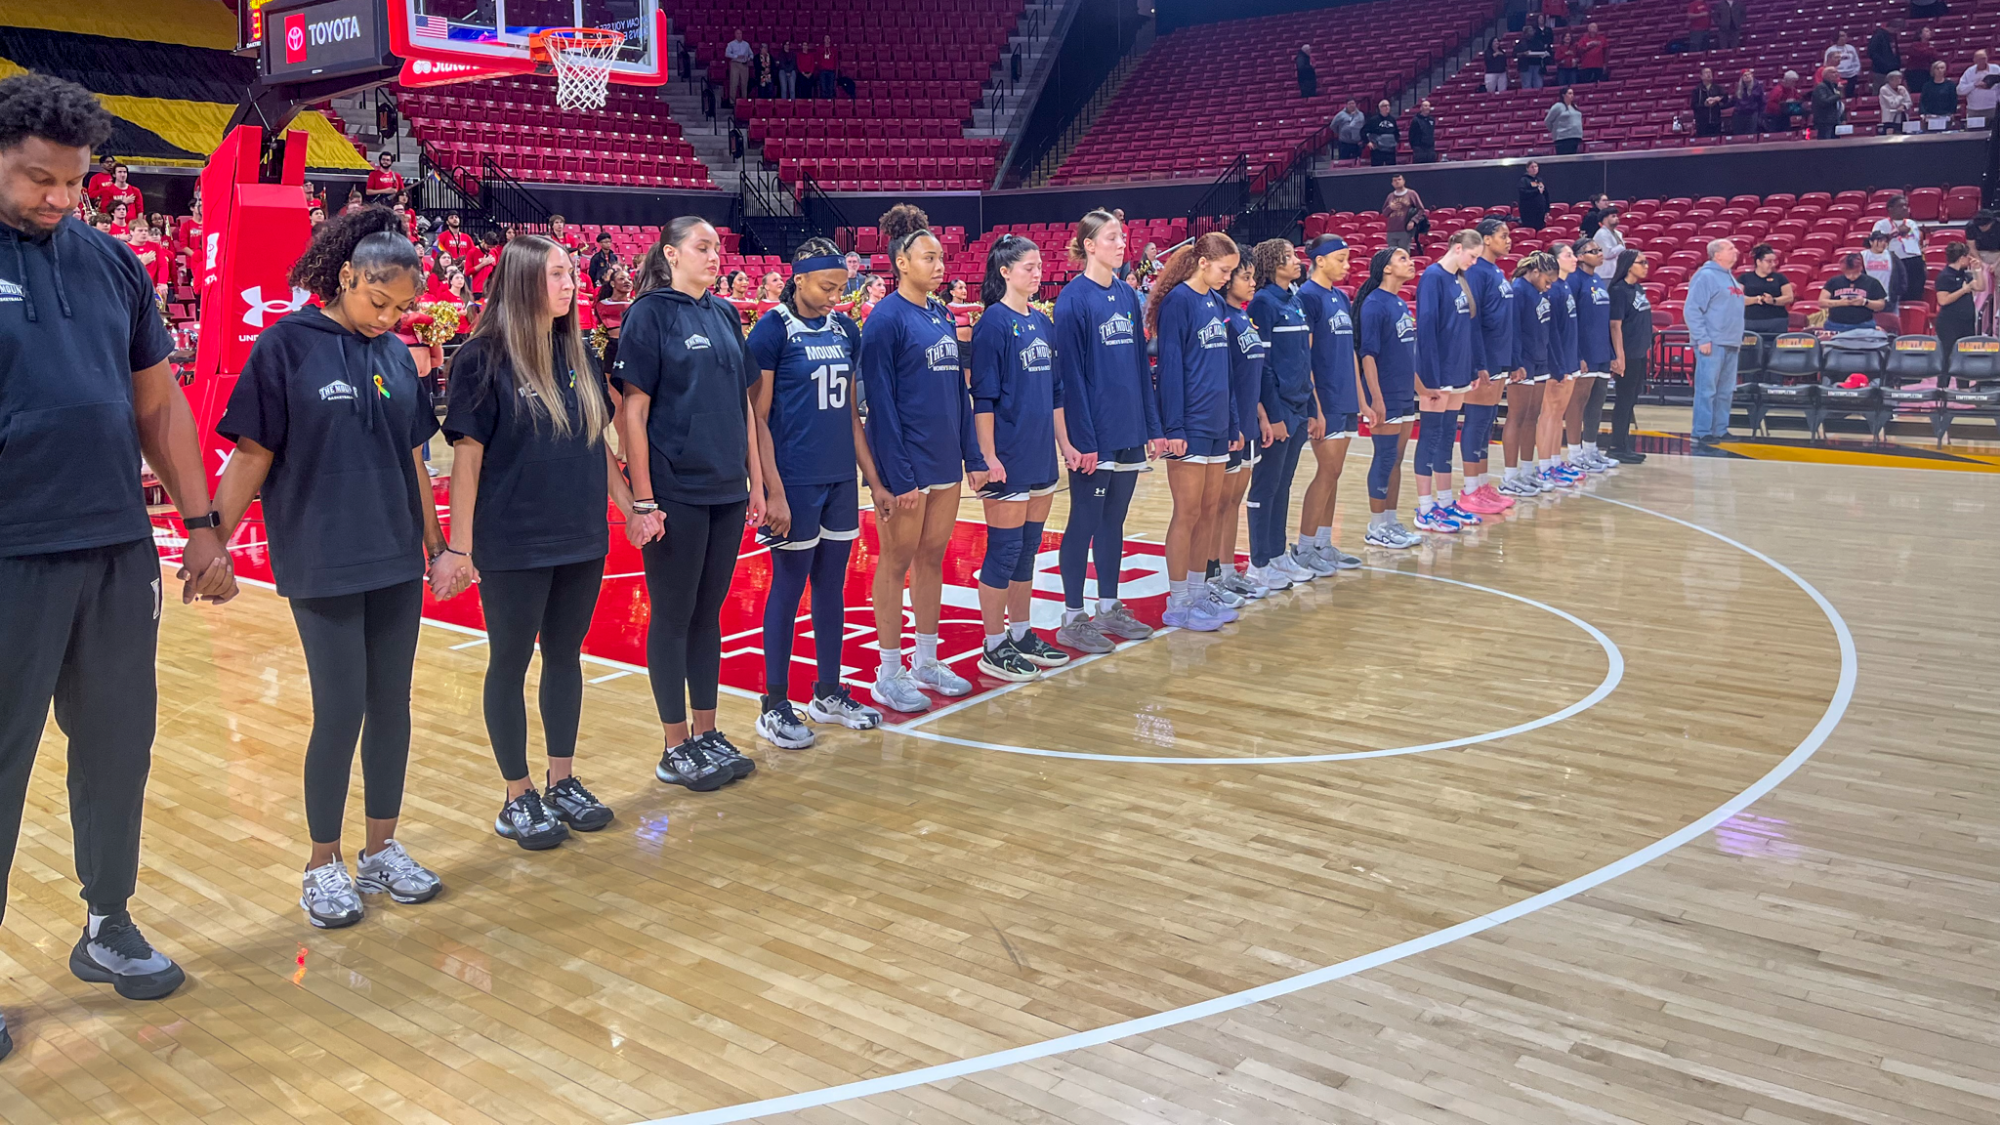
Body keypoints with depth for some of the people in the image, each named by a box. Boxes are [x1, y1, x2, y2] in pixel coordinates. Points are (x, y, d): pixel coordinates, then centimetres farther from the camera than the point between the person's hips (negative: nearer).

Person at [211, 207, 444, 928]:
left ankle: (382, 850, 23)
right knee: (341, 712, -3)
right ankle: (324, 866, 15)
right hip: (322, 564, -5)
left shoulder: (397, 355, 8)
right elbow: (252, 456, -6)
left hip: (396, 561, 5)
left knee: (392, 704, 9)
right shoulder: (287, 346, -7)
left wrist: (436, 543, 19)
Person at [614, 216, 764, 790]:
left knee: (708, 612, 13)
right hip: (675, 493, -6)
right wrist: (642, 499, -15)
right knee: (673, 615, 4)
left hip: (726, 490, 6)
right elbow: (632, 409, -11)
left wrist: (755, 482, 11)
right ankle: (676, 748, 14)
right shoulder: (650, 313, -7)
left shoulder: (725, 314, 11)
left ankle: (707, 735, 23)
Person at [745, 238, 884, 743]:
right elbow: (757, 417, -10)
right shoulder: (773, 328, -8)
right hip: (795, 481, -6)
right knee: (788, 588, 1)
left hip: (840, 479, 6)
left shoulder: (844, 330, 10)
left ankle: (828, 693, 25)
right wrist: (773, 491, -16)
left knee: (832, 584, 12)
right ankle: (774, 706, 12)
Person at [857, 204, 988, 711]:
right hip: (905, 461, -7)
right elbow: (880, 402, -14)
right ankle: (889, 674, 11)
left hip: (945, 459, 7)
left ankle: (927, 660, 24)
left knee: (933, 558, 13)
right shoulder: (886, 318, -10)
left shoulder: (943, 316, 11)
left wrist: (973, 456, 11)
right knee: (897, 562, 1)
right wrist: (898, 477, -18)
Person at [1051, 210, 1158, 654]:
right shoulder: (1073, 299, -10)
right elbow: (1070, 373, -14)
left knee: (1113, 520, 13)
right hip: (1094, 434, -7)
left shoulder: (1127, 296, 10)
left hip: (1128, 431, 7)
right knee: (1085, 522, 1)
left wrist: (1152, 424, 10)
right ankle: (1073, 619, 10)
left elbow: (1141, 363, 13)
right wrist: (1080, 439, -17)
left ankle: (1109, 609, 24)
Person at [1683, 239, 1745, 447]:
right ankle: (1702, 433, -5)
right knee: (1707, 390, -8)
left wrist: (1738, 339, 16)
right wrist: (1702, 339, -19)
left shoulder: (1731, 278, 18)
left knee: (1726, 391, 10)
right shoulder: (1706, 276, -8)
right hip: (1712, 344, -9)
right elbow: (1691, 310, -14)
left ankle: (1720, 429, 17)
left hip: (1731, 344, 9)